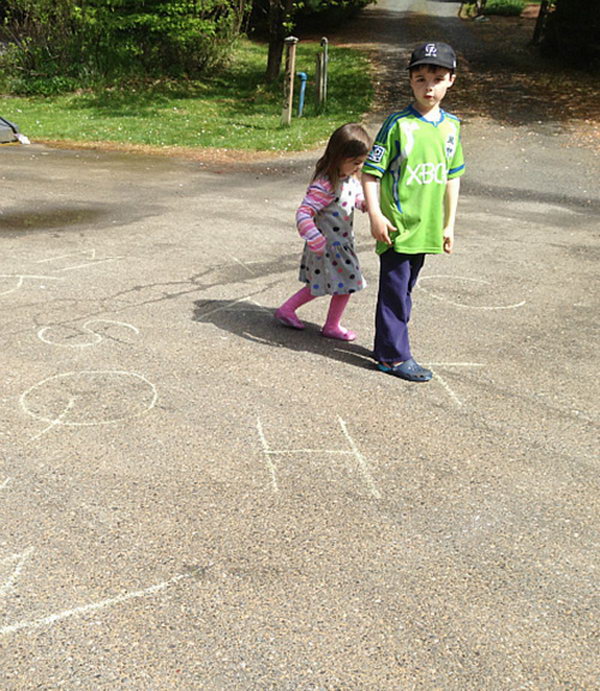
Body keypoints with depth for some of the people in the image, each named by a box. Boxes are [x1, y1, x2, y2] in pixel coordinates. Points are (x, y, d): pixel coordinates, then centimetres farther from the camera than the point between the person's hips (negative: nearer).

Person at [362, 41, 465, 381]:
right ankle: (394, 355, 12)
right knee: (395, 288, 0)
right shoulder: (398, 124, -10)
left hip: (426, 227, 6)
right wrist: (375, 216, -16)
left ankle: (387, 345, 30)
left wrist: (449, 224, 14)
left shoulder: (452, 126, 7)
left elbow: (452, 177, 15)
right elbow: (371, 172, -9)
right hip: (397, 225, -6)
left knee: (404, 288, 16)